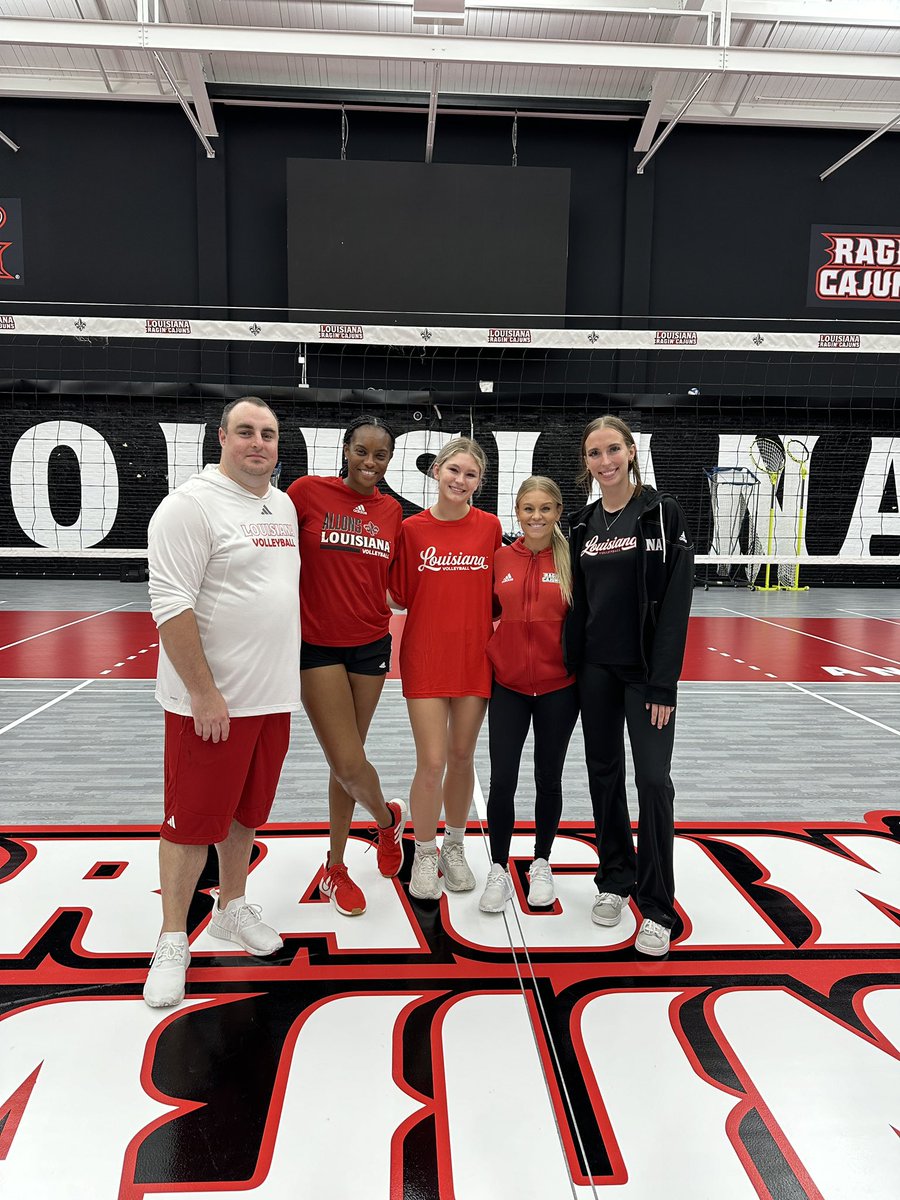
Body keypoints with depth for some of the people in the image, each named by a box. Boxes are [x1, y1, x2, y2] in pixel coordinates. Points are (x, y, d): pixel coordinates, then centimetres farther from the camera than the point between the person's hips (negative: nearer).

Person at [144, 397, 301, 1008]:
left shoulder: (284, 506, 11)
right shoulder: (191, 505, -13)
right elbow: (171, 605, -19)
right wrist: (204, 694, -21)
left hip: (273, 696, 7)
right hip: (210, 701, -7)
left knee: (247, 811, 19)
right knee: (193, 821, 4)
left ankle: (231, 907, 37)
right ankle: (173, 940, 21)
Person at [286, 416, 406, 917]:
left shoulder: (392, 510, 4)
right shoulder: (308, 491, -8)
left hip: (371, 644, 3)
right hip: (318, 644, -3)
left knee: (346, 761, 13)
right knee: (349, 762, -7)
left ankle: (336, 866, 33)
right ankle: (390, 817, 27)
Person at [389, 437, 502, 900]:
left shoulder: (490, 526, 1)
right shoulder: (412, 528, -2)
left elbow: (498, 589, 8)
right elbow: (401, 594, 2)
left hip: (474, 657, 1)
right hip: (425, 658, -1)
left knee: (462, 757, 12)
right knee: (432, 762, -2)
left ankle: (455, 846, 33)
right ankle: (424, 855, 20)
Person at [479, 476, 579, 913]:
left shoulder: (571, 560, -6)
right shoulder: (501, 558, -1)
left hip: (558, 687, -1)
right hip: (508, 684, 1)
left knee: (548, 780, 13)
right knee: (501, 781, 2)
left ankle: (541, 864, 33)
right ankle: (499, 871, 21)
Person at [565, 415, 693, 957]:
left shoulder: (663, 511, -7)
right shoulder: (584, 524, 7)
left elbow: (676, 602, -11)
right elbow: (580, 602, 11)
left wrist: (663, 683, -15)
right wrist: (571, 666, 4)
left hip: (646, 669, -4)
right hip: (595, 668, 5)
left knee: (653, 779, -4)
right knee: (605, 773, 12)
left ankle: (657, 908, 9)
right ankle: (615, 879, 29)